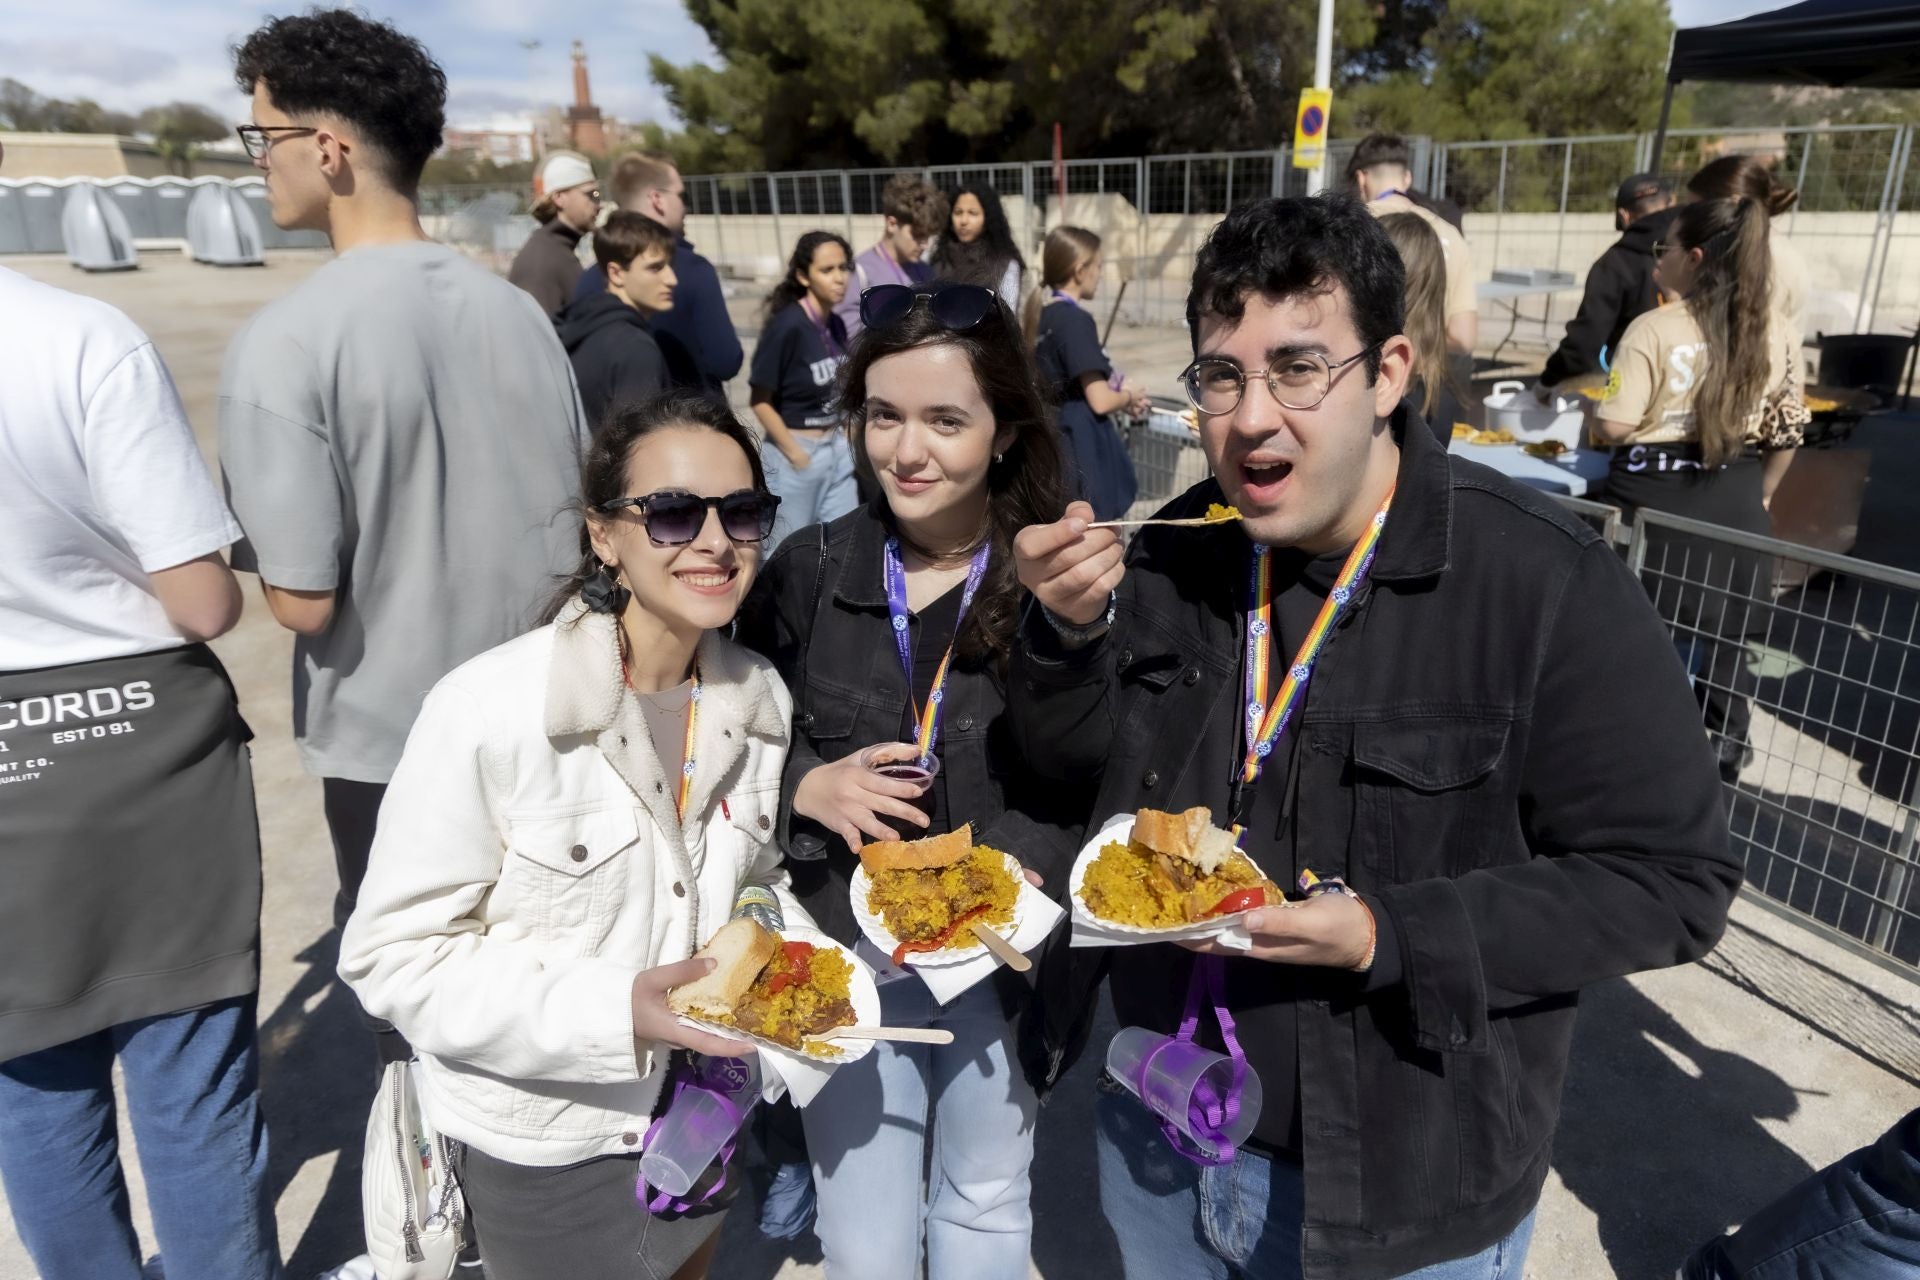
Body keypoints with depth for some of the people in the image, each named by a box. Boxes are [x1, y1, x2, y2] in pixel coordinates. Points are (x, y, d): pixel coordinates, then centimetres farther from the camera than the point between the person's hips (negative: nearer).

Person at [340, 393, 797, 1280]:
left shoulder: (761, 699, -8)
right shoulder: (488, 711, -26)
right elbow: (393, 956, -21)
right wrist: (611, 1012, -30)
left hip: (701, 1111, 5)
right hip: (545, 1146, -5)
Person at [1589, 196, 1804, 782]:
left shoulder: (1654, 329, -14)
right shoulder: (1777, 331, 2)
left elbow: (1615, 427, -16)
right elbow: (1788, 427, 9)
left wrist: (1590, 414, 5)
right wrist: (1760, 493, 21)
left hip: (1656, 493, -4)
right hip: (1736, 497, 5)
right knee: (1727, 625, 17)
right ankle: (1728, 740, 29)